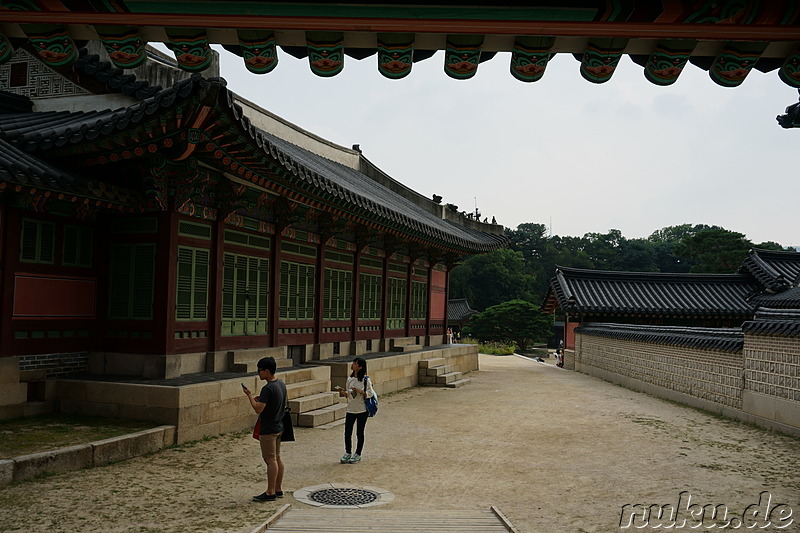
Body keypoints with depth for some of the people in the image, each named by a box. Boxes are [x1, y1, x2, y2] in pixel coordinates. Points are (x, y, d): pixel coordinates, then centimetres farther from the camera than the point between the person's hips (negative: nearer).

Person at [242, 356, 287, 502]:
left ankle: (270, 492, 3)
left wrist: (249, 395, -12)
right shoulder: (281, 384, 7)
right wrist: (261, 399, 13)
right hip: (279, 427, 9)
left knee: (271, 460, -3)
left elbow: (258, 409, -27)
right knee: (277, 457, 14)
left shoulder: (268, 389, -22)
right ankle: (278, 489, 22)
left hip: (268, 429, -9)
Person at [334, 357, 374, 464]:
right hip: (350, 410, 5)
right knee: (347, 433, 3)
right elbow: (347, 394, 13)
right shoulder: (350, 379, 7)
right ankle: (348, 453, 20)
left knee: (359, 433, 5)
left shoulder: (366, 380, -9)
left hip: (362, 410, -4)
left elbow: (370, 394, -11)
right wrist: (342, 391, -7)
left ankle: (358, 454, 19)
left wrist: (360, 391, -23)